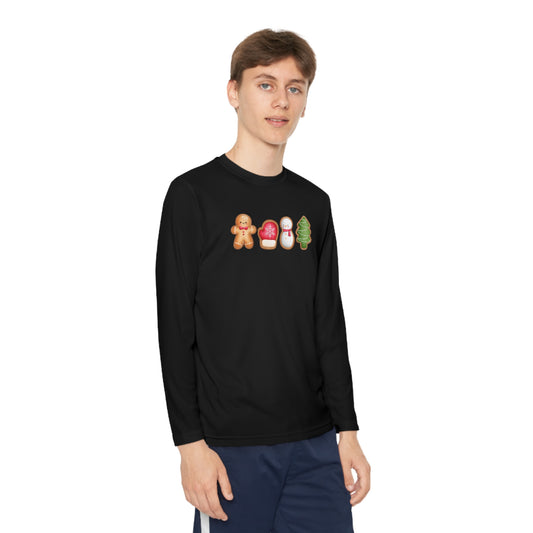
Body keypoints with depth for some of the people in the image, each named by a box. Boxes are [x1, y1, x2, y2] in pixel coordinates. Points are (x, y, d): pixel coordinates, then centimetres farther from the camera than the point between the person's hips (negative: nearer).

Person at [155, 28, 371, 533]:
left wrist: (347, 431, 9)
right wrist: (191, 443, -11)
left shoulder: (313, 204, 10)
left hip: (316, 444, 5)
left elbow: (329, 326, 12)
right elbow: (176, 330, -7)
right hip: (232, 448, -4)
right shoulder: (194, 194, -5)